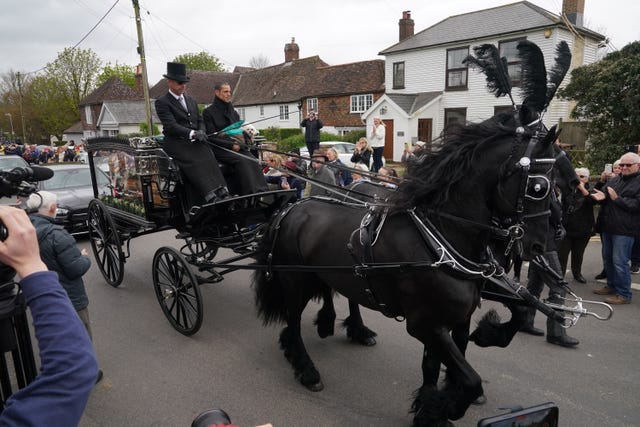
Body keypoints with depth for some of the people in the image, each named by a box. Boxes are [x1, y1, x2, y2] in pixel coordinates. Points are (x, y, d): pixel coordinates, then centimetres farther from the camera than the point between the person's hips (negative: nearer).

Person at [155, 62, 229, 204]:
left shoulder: (191, 101, 23)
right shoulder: (162, 102, 1)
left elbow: (200, 120, 22)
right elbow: (170, 126, -10)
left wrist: (201, 132, -2)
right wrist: (192, 133, -21)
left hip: (195, 141, 6)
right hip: (176, 143, -5)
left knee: (209, 159, -23)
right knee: (195, 163, -30)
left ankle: (223, 193, -33)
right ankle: (211, 198, -42)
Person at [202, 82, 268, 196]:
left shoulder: (233, 112, 21)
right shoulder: (208, 112, 2)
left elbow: (241, 130, 21)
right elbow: (211, 137, -6)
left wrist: (243, 141, -2)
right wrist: (231, 145, -15)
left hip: (238, 147, 5)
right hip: (220, 149, -5)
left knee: (253, 160, -25)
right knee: (242, 160, -32)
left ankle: (262, 193, -34)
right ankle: (251, 194, -36)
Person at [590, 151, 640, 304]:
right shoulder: (614, 180, 15)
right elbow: (603, 193, 16)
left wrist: (617, 199, -15)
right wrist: (601, 196, -7)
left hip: (624, 230, -8)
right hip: (608, 227, 8)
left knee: (619, 262, -7)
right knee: (607, 258, 17)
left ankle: (624, 294, 4)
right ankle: (612, 286, 32)